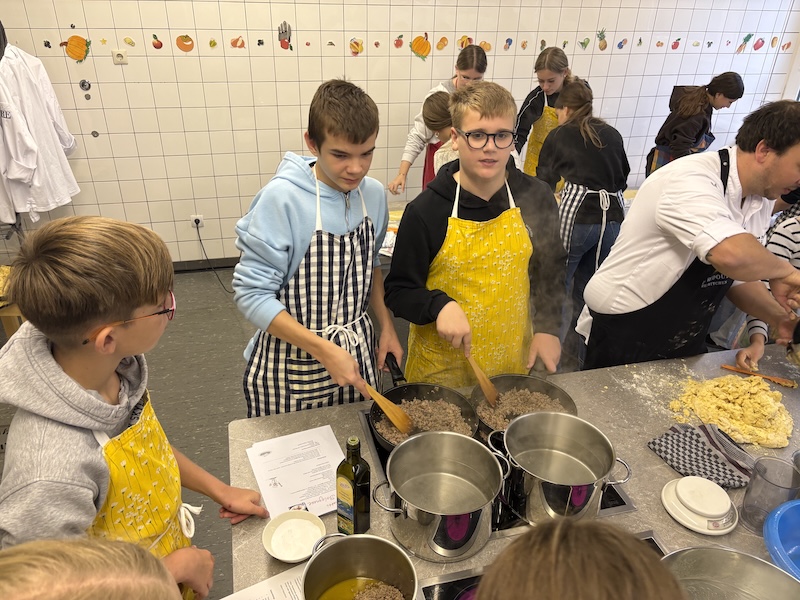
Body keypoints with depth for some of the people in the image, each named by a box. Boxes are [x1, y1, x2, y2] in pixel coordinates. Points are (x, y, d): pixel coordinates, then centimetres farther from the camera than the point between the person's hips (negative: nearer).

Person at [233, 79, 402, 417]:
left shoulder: (374, 195, -5)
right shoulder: (282, 199, -21)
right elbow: (252, 293, -20)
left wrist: (386, 325, 3)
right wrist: (324, 350, -24)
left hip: (358, 350, 5)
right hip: (291, 360, -4)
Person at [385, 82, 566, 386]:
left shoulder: (536, 198, -6)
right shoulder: (424, 211, -17)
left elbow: (550, 267, 9)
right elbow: (398, 290, -10)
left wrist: (547, 327, 1)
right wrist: (439, 306, -28)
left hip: (512, 357, 3)